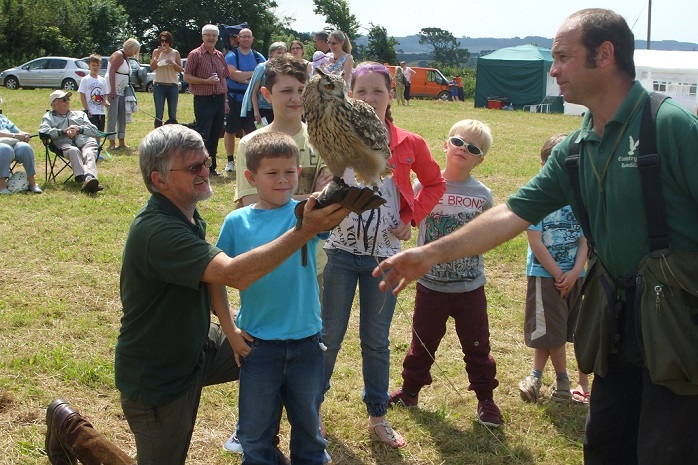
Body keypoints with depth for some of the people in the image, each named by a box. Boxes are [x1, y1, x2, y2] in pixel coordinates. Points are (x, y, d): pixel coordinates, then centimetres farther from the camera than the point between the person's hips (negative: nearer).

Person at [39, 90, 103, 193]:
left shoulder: (80, 114, 37)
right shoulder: (49, 117, 28)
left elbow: (94, 130, 24)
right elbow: (43, 131, 5)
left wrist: (79, 129, 5)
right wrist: (64, 131, -2)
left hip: (86, 141, 2)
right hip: (66, 143, -2)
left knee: (89, 154, -35)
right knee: (73, 151, -39)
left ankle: (89, 178, -64)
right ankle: (81, 179, -60)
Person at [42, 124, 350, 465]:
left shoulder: (186, 214, -1)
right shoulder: (157, 231, -32)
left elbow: (210, 272, 13)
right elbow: (234, 274, -43)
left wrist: (230, 329, -2)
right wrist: (305, 231, -48)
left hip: (196, 348, 9)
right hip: (156, 377, -9)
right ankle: (70, 428, 22)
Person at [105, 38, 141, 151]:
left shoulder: (126, 57, 17)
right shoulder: (118, 55, -11)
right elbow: (112, 72, -19)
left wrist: (128, 88, 14)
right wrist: (112, 90, -24)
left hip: (121, 91, 10)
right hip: (113, 91, -10)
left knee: (122, 117, 11)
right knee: (112, 117, -7)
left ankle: (122, 142, 17)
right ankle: (112, 144, -5)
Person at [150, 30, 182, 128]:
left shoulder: (175, 53, 4)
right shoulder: (156, 52, 4)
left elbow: (180, 69, 3)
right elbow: (152, 68, -3)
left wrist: (173, 63, -15)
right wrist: (158, 55, -12)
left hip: (172, 85, 1)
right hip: (159, 85, -1)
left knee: (173, 115, 2)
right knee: (159, 114, -3)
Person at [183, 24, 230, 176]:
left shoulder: (220, 56, 13)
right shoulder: (195, 55, -5)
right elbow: (186, 77, -8)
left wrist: (225, 100, 16)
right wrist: (206, 81, -17)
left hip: (219, 99, 6)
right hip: (203, 100, -6)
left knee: (215, 135, 9)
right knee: (203, 135, -7)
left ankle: (211, 167, 17)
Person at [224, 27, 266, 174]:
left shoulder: (258, 57, 8)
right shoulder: (232, 55, -3)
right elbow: (233, 74, -18)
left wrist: (244, 78, -16)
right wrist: (253, 73, -13)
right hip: (234, 98, -3)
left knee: (249, 130, 9)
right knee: (230, 130, 1)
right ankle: (230, 161, 10)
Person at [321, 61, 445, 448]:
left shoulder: (409, 145, -3)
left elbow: (434, 183, 11)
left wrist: (411, 218, 1)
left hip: (384, 255, 1)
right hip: (342, 252, -1)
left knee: (376, 340, 13)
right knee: (330, 334, 8)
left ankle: (377, 416, 27)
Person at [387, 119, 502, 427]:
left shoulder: (483, 195, -2)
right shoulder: (425, 185, -7)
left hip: (470, 288, 0)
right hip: (431, 285, 0)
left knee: (477, 346, 11)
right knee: (422, 343, 16)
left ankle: (485, 398, 26)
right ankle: (410, 390, 35)